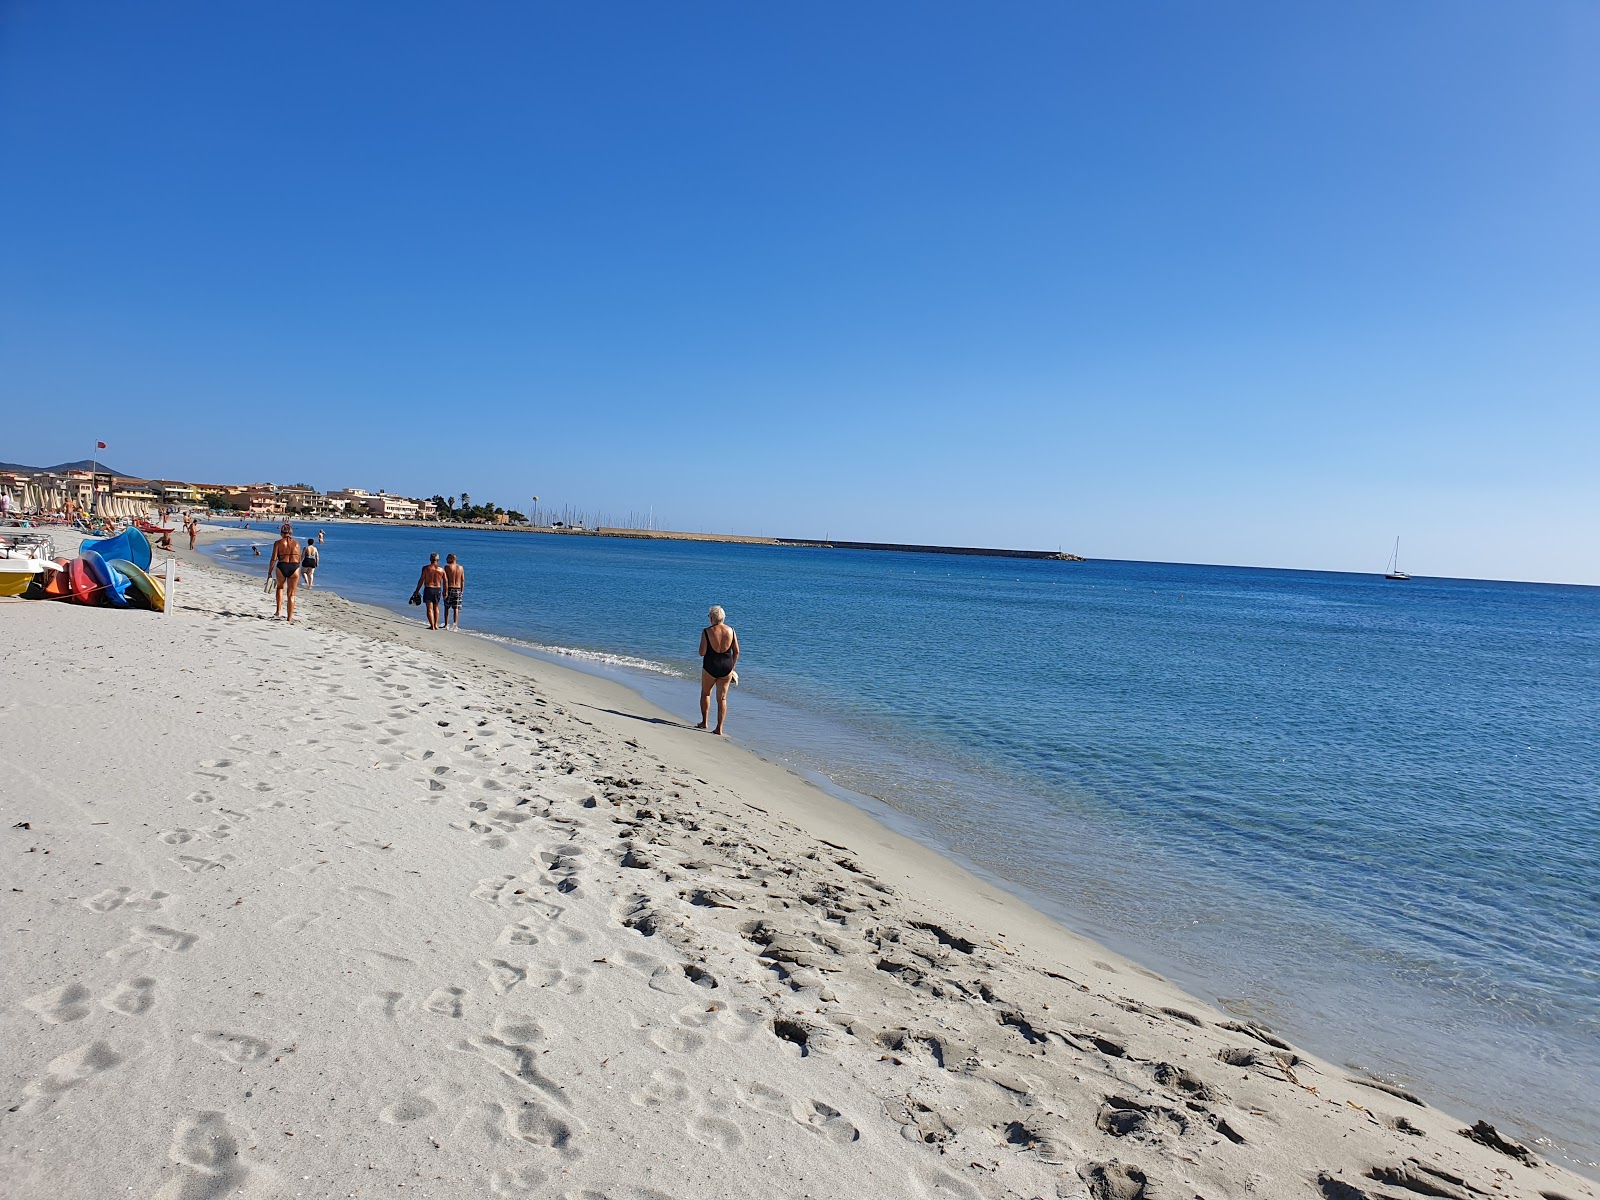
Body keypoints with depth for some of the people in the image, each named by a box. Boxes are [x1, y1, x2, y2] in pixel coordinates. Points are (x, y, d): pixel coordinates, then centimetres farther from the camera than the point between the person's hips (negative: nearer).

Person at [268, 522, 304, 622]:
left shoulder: (278, 543, 2)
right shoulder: (296, 544, 10)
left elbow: (273, 559, -2)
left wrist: (269, 572, 4)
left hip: (282, 567, -1)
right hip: (294, 567, 1)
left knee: (280, 587, 28)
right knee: (291, 594, 7)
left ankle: (279, 611, 21)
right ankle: (290, 619, 8)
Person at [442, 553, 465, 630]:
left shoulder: (447, 567, -6)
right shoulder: (461, 567, 6)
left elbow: (445, 580, -10)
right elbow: (463, 580, 6)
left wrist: (445, 591, -9)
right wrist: (462, 591, 11)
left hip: (450, 589, -3)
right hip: (458, 589, 3)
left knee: (447, 607, 7)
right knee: (456, 608, 7)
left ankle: (446, 625, 8)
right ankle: (455, 625, 1)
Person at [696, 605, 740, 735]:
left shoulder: (707, 632, -11)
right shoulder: (731, 630, -1)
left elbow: (702, 653, -12)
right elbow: (736, 652, 3)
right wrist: (732, 667, 15)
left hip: (710, 667, -3)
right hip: (727, 667, 3)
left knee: (705, 693, 21)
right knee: (722, 698, 8)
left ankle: (704, 722, 23)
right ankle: (719, 728, 7)